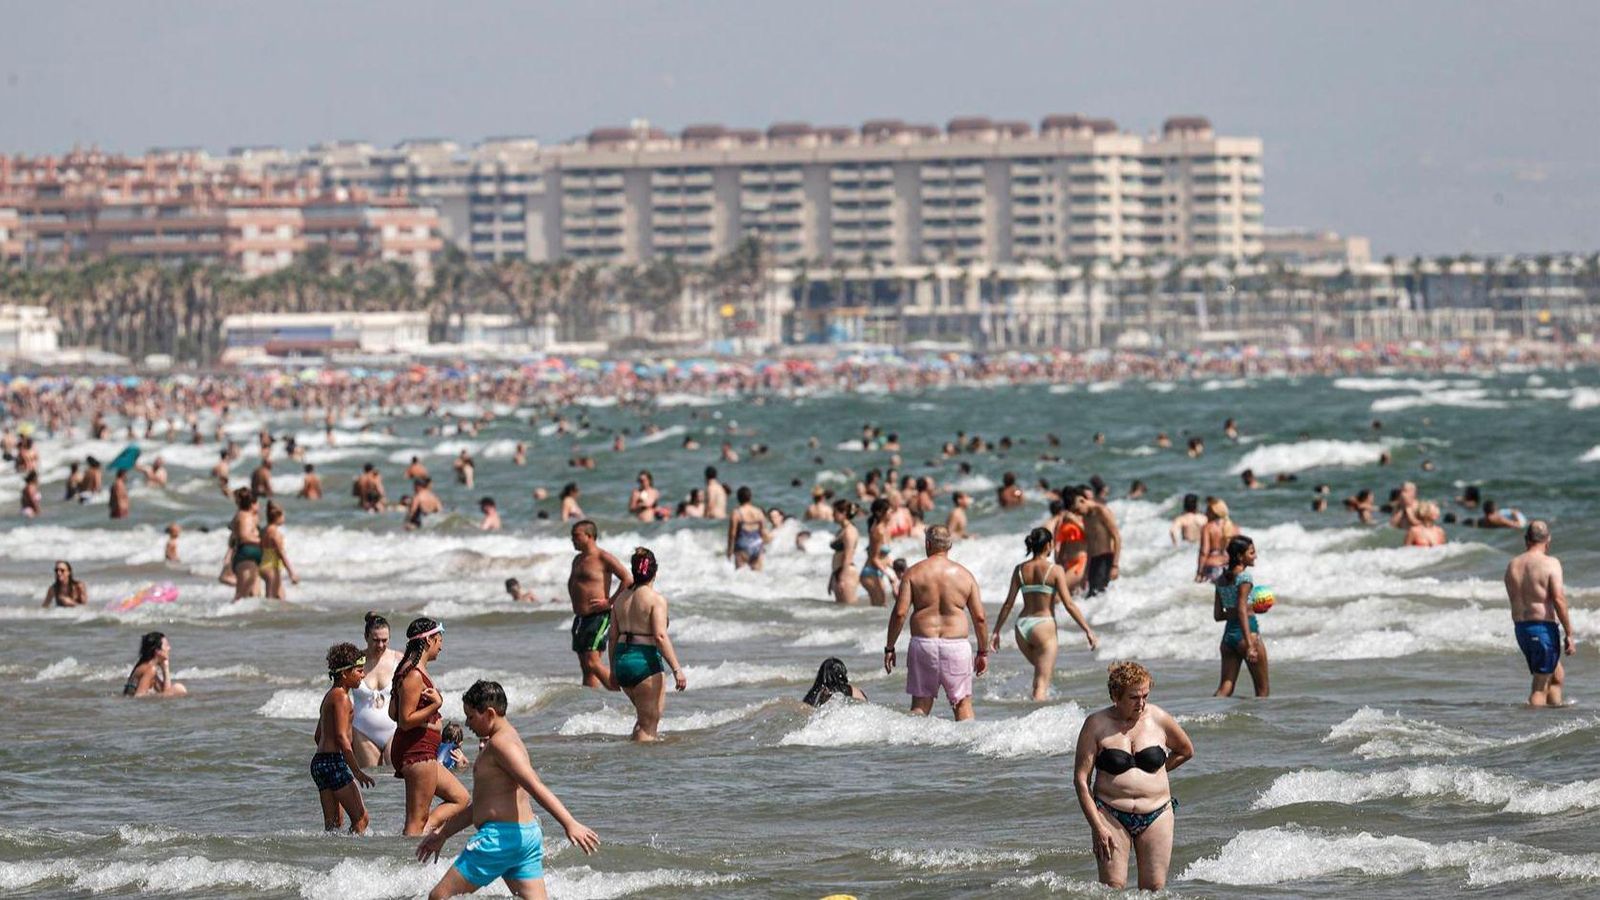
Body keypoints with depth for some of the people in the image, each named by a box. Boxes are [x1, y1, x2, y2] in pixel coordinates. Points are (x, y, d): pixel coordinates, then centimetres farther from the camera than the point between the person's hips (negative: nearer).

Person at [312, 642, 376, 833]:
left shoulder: (329, 696, 20)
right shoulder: (341, 697, -10)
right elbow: (341, 737, -18)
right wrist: (357, 771, -19)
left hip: (319, 760, 10)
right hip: (334, 761, -10)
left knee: (332, 822, 7)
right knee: (360, 818, -10)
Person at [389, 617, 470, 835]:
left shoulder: (410, 670, 14)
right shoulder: (414, 675, -17)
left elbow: (394, 713, 19)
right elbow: (405, 721, -20)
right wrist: (435, 706, -25)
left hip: (422, 754, 10)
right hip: (417, 752, -10)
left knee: (459, 798, 15)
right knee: (417, 819, -7)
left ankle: (421, 834, 2)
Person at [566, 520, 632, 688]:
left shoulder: (603, 558, -10)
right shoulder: (578, 560, 16)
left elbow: (628, 580, -16)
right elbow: (571, 582, 36)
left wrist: (609, 602, -15)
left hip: (598, 616, -9)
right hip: (580, 618, 9)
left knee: (593, 663, -16)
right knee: (585, 667, 7)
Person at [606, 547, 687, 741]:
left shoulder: (621, 598, 10)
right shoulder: (656, 599, -9)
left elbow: (613, 637, 13)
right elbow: (660, 636, -19)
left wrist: (613, 670, 22)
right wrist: (677, 669, -19)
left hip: (622, 660, 7)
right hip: (646, 662, -7)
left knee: (644, 716, 25)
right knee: (649, 724, 0)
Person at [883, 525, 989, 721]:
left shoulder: (914, 573, 2)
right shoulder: (964, 575, 5)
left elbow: (900, 613, -4)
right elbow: (979, 617, 4)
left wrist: (889, 648, 4)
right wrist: (983, 652, 14)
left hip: (923, 643, 0)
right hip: (957, 644, 0)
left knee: (920, 703, 7)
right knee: (963, 703, 9)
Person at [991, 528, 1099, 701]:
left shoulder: (1020, 570, 5)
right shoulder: (1055, 570, -7)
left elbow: (1008, 604, 6)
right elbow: (1069, 605, -10)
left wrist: (996, 632, 14)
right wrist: (1088, 630, -6)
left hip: (1022, 626, 5)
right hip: (1044, 626, -5)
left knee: (1041, 670, 28)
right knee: (1042, 682, -3)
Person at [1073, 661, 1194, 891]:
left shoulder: (1158, 719, 3)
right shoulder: (1096, 725, -3)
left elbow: (1186, 751, 22)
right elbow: (1081, 779, -4)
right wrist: (1097, 827, -11)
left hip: (1156, 816, 2)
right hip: (1111, 816, -2)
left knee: (1154, 889, -2)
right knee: (1113, 887, -10)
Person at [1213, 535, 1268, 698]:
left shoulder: (1221, 579, 12)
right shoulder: (1245, 576, -11)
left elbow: (1218, 615, 14)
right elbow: (1242, 611, -19)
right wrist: (1250, 645, -23)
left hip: (1228, 633, 7)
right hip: (1246, 632, -7)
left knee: (1225, 689, 4)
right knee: (1262, 690, 5)